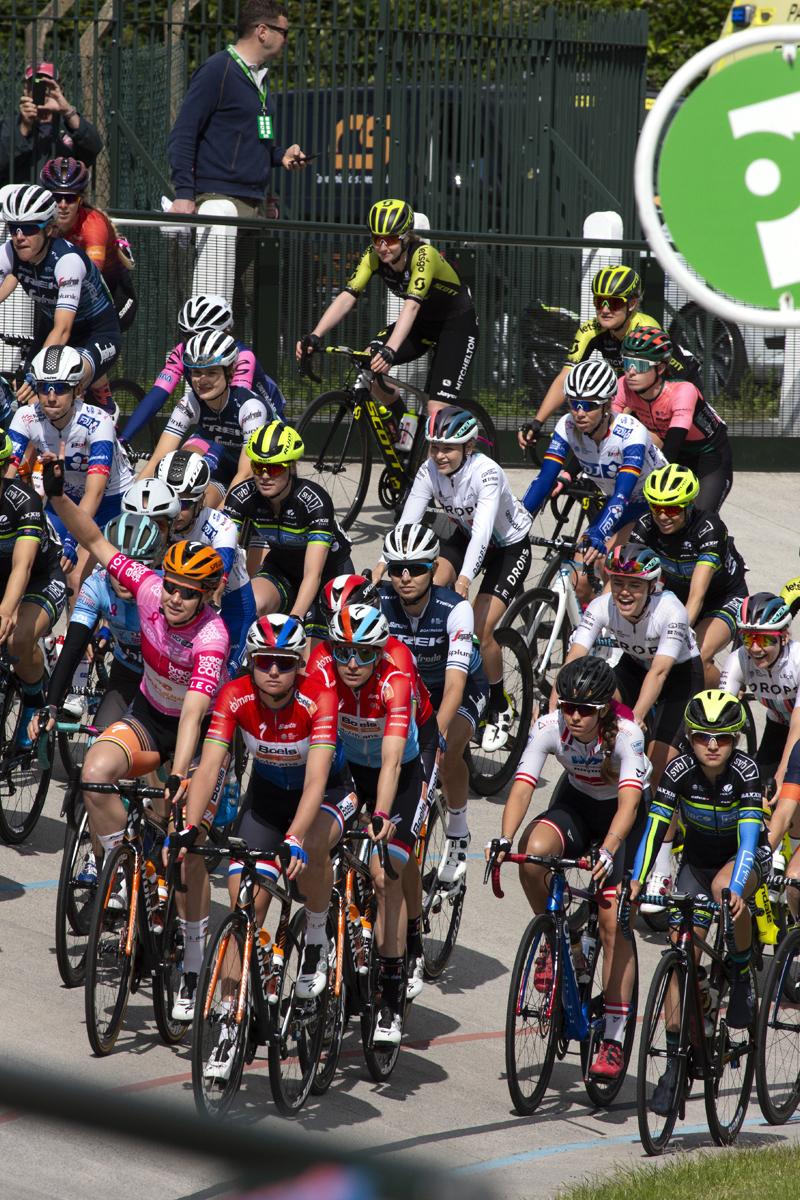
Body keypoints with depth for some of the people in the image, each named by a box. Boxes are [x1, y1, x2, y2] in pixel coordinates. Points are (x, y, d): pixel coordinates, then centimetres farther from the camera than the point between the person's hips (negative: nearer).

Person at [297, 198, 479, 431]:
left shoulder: (423, 255, -32)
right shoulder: (374, 256, -15)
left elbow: (412, 305, -45)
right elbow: (347, 297, -22)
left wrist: (390, 351, -59)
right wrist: (314, 336, -36)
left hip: (457, 324, -6)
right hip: (424, 323, 6)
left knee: (437, 410, -19)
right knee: (366, 365, -17)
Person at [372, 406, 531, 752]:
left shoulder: (486, 473, -33)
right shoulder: (430, 471, -18)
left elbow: (482, 529, -44)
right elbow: (407, 522, -25)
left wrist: (464, 580, -56)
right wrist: (384, 563, -39)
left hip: (509, 547, -5)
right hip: (466, 538, 5)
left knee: (480, 630, -17)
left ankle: (499, 711, 5)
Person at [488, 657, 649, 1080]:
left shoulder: (625, 734, -31)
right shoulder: (549, 727, -24)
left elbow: (629, 801, -42)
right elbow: (522, 786, -31)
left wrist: (609, 850, -60)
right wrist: (505, 841, -48)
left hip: (625, 818, -3)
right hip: (577, 803, 3)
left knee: (614, 922, -14)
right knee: (533, 851, -31)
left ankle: (613, 1039, -6)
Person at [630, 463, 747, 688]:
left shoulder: (710, 528, -33)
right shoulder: (647, 526, -22)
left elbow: (697, 595, -41)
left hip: (725, 599, -5)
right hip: (677, 594, 5)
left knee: (700, 657, -28)